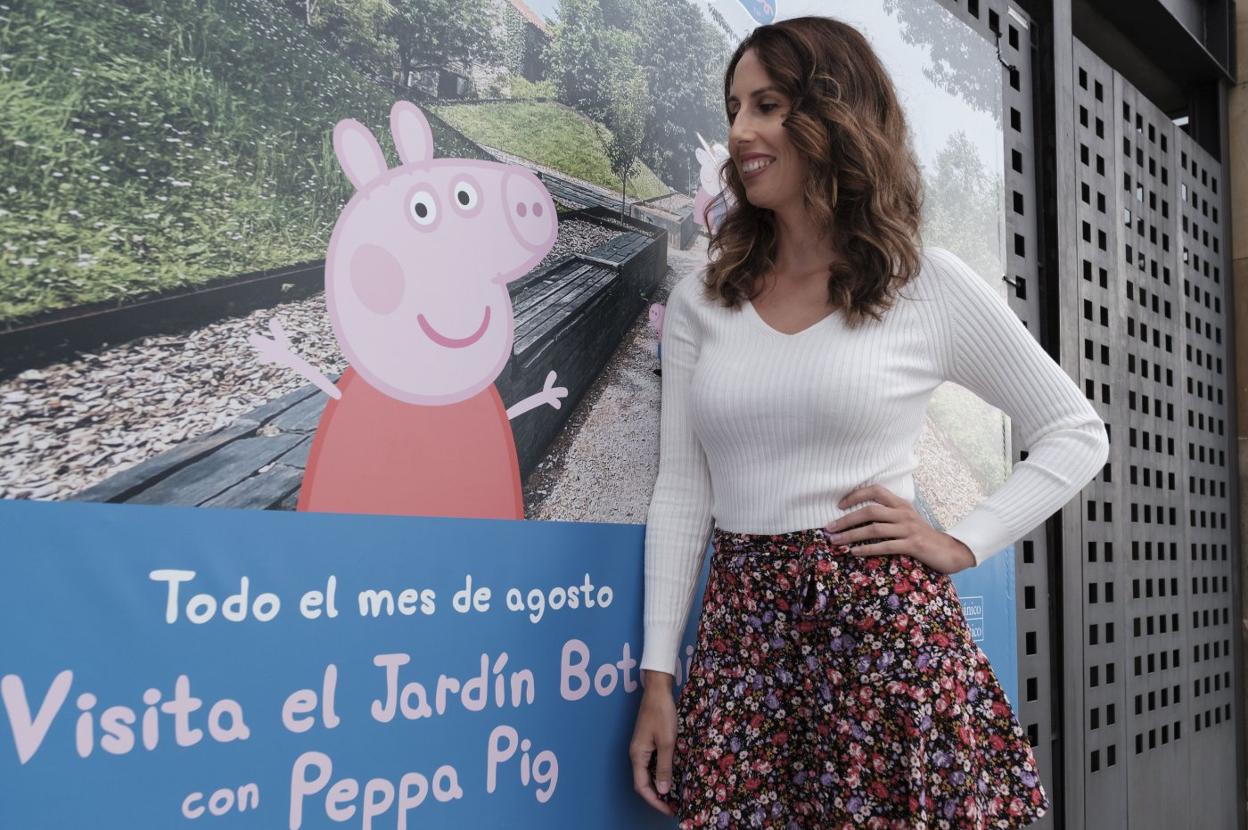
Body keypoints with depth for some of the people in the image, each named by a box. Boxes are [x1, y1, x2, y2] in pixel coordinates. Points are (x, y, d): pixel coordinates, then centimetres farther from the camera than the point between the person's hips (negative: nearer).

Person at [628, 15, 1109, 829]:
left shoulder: (930, 284, -2)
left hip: (884, 629, -2)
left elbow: (1078, 434, 7)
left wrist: (961, 545, -5)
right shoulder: (700, 301, 6)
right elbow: (681, 491, 5)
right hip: (740, 635, 3)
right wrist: (659, 675, 3)